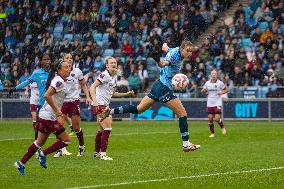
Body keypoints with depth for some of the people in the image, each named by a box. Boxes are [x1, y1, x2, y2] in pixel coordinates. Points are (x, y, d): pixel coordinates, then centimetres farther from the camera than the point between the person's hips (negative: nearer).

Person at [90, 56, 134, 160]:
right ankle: (103, 154, -13)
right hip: (99, 104, -9)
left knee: (102, 130, 16)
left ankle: (97, 153, 28)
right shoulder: (104, 75, -13)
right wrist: (94, 100, -33)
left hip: (105, 105, 9)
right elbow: (92, 87, -20)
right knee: (107, 128, -15)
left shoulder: (114, 77, 13)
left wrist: (127, 94, 17)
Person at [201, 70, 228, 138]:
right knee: (210, 119, -2)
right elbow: (202, 91, 12)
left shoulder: (220, 83, -3)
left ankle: (222, 127, 18)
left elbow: (226, 90, 7)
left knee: (217, 119, -13)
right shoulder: (207, 83, 4)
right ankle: (212, 133, 13)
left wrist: (221, 92, -13)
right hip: (210, 103, 3)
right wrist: (204, 90, -12)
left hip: (217, 103, -3)